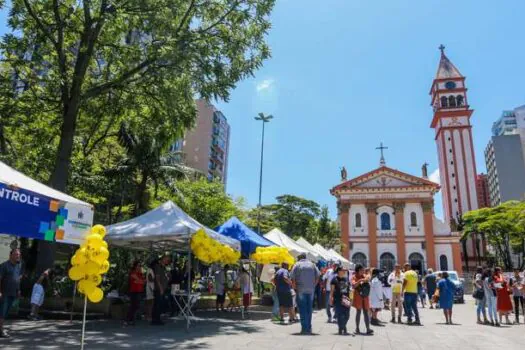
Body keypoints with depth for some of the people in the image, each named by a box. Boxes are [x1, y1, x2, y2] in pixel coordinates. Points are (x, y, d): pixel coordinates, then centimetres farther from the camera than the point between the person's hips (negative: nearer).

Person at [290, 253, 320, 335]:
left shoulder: (297, 265, 1)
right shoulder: (312, 265, 10)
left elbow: (292, 278, -7)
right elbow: (317, 276, 3)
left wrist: (295, 288, 1)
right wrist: (313, 285, 8)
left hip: (301, 290, -3)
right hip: (311, 290, 3)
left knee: (302, 309, 1)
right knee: (309, 309, 12)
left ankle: (305, 328, -1)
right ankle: (309, 328, 15)